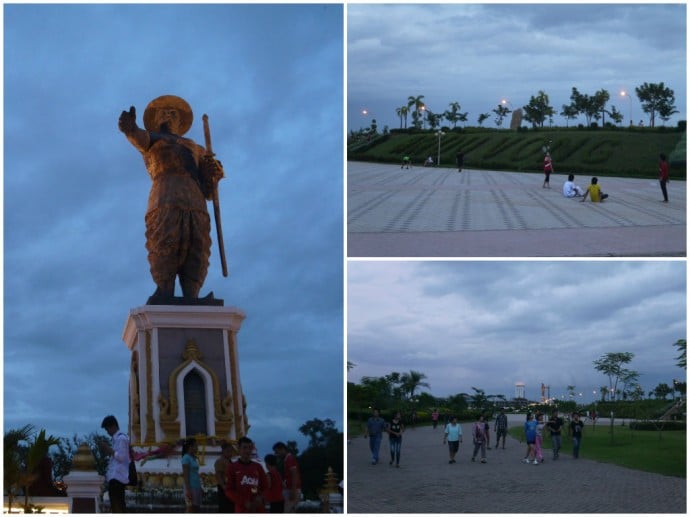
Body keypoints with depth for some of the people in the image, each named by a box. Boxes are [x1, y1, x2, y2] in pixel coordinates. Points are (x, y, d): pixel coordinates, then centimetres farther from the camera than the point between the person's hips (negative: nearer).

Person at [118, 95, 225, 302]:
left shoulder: (197, 150, 36)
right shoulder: (151, 140, 30)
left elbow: (208, 191, 25)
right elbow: (140, 138, 1)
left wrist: (214, 175, 3)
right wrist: (130, 128, -23)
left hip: (195, 205, 3)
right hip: (165, 201, -3)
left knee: (198, 250, -18)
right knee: (164, 246, -23)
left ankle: (191, 299, -29)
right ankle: (165, 294, -32)